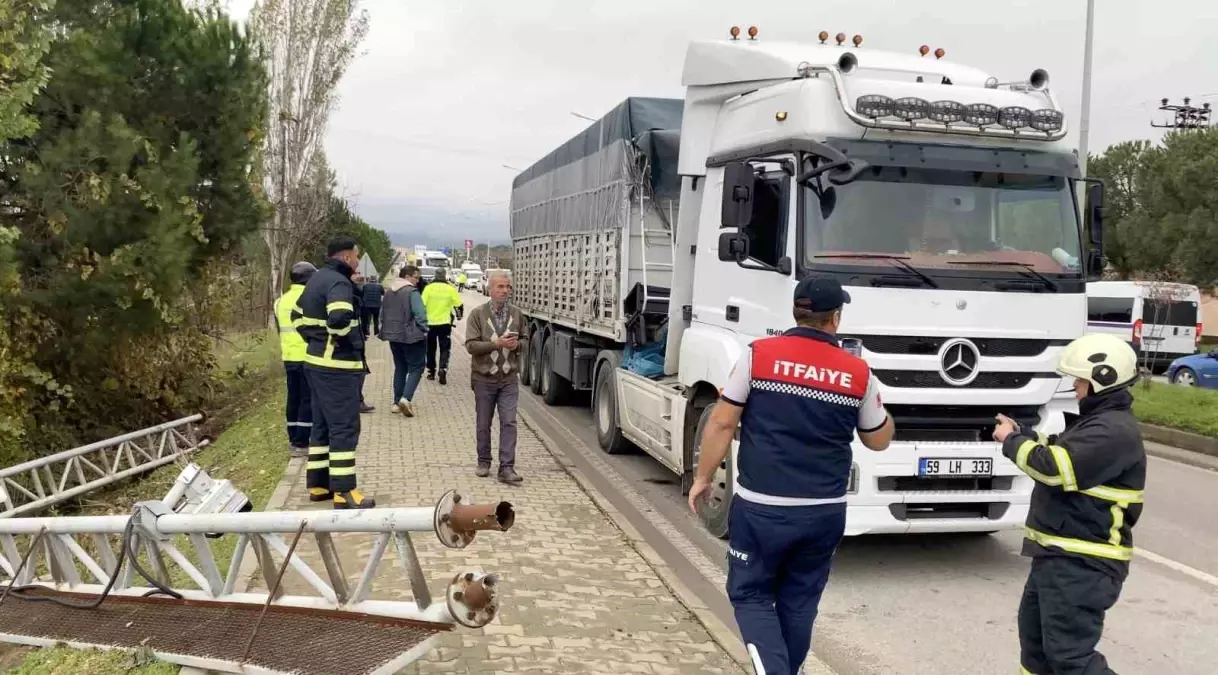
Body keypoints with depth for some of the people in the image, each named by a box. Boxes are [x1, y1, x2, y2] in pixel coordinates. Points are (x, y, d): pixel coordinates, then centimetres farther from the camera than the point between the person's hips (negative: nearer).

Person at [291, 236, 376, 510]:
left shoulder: (317, 278, 15)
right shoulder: (339, 282, -17)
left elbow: (298, 315, 26)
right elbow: (339, 318, -35)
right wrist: (345, 341, -17)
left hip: (317, 362, 10)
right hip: (338, 366, -10)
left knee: (322, 426, 17)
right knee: (344, 429, -5)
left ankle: (318, 485, 24)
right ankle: (345, 493, -3)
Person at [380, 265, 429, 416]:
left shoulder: (389, 292, 11)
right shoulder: (412, 292, -15)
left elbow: (382, 314, 18)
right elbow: (420, 314, -21)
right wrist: (424, 330, -7)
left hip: (393, 336, 8)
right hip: (411, 336, -8)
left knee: (400, 368, 16)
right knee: (416, 367, 0)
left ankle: (397, 402, 15)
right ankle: (406, 398, -16)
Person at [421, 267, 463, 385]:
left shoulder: (428, 288, -5)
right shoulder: (450, 289, -5)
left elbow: (422, 304, -7)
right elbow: (458, 304, -2)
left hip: (430, 323, 1)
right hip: (444, 323, -1)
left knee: (431, 348, 16)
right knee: (445, 348, 5)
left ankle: (431, 372, 21)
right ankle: (442, 369, -17)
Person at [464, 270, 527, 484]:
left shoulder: (516, 313, 3)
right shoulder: (478, 314, -7)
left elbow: (525, 339, 13)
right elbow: (471, 345, -12)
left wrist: (517, 344, -10)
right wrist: (496, 343, -23)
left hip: (509, 379, 1)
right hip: (484, 378, -1)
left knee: (509, 422, -6)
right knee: (484, 424, 11)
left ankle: (506, 468, -4)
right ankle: (484, 462, 27)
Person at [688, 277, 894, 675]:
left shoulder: (758, 354, -7)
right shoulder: (859, 372, -1)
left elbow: (722, 423, -6)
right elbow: (879, 440, 12)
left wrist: (702, 478, 6)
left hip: (762, 508, -2)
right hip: (825, 512, 3)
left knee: (750, 594, 11)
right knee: (799, 603, 18)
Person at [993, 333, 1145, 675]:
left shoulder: (1114, 430, -22)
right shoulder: (1098, 420, 14)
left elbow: (1054, 466, -28)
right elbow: (1059, 452, 23)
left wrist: (1012, 441, -12)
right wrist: (1022, 433, 7)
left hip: (1083, 564, -11)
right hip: (1058, 554, 11)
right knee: (1033, 631, 23)